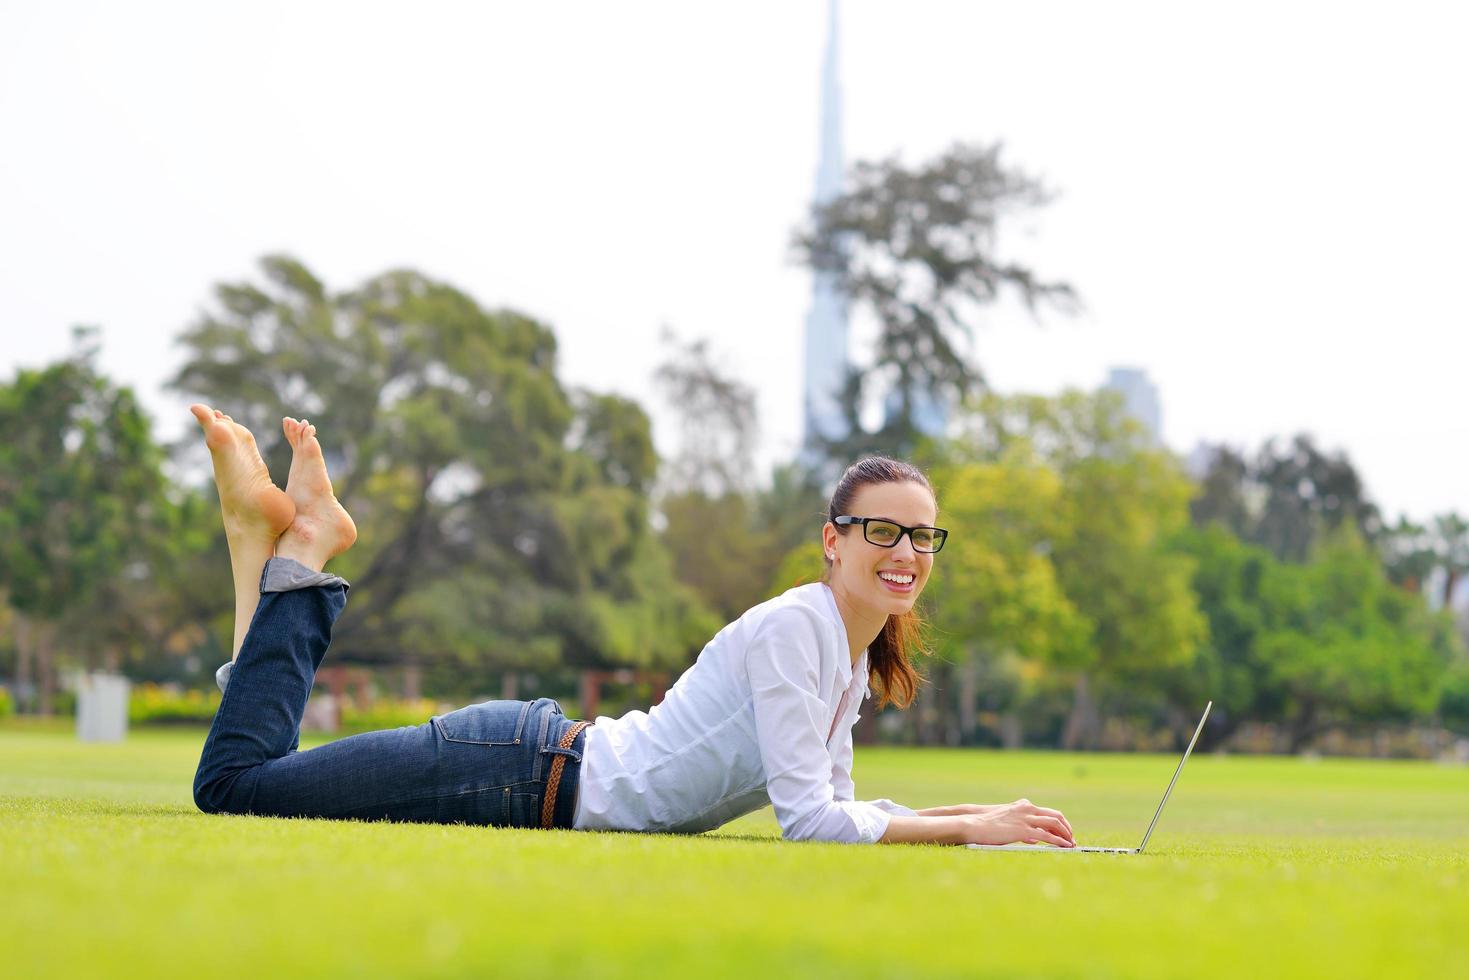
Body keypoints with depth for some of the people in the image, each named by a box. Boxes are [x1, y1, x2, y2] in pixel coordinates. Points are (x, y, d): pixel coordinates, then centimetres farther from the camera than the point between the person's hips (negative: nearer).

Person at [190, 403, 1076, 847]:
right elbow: (810, 819, -24)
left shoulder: (857, 661, 8)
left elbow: (837, 807, 16)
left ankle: (280, 543, 17)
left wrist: (976, 812, 6)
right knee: (234, 779, -4)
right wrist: (969, 829, -19)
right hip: (522, 773, -8)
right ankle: (298, 546, 8)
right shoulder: (793, 628, -20)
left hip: (544, 776, 8)